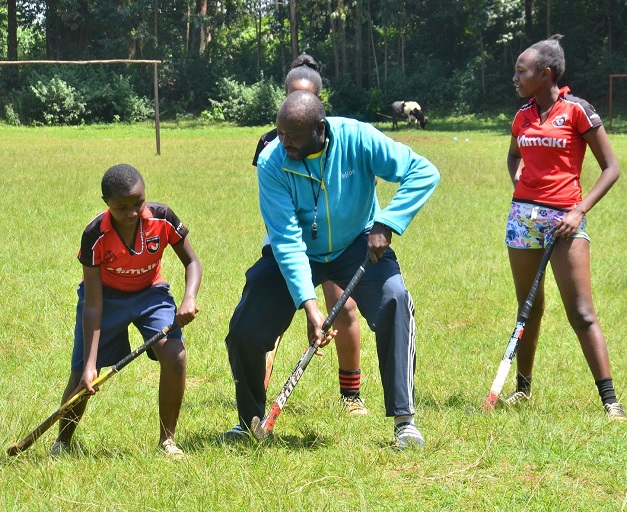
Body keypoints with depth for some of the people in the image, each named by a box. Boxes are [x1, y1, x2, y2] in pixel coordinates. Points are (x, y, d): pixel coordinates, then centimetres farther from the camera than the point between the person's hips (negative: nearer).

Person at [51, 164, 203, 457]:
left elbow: (192, 262, -8)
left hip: (150, 293, 1)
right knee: (81, 375, -6)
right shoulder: (95, 236, -28)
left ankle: (167, 440, -5)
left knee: (175, 357, -22)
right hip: (106, 295, -1)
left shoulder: (162, 219, -24)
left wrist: (189, 299, -29)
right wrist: (90, 364, -28)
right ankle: (62, 443, 21)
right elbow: (92, 303, -24)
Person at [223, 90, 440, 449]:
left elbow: (424, 172, -24)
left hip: (357, 245, -1)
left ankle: (404, 420, -19)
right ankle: (251, 420, 20)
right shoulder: (272, 163, -22)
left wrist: (386, 224, -35)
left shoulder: (356, 138, -24)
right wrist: (309, 305, -35)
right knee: (245, 331, -9)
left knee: (394, 301, -27)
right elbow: (286, 240, -26)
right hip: (295, 254, 1)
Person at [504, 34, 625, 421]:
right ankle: (524, 388, 26)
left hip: (565, 218, -5)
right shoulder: (523, 116, 9)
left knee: (582, 314, -9)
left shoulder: (577, 111, -7)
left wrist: (580, 210, -14)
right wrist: (518, 179, 10)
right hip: (524, 215, 5)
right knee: (529, 308, 14)